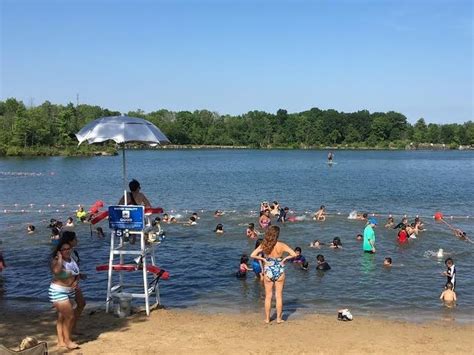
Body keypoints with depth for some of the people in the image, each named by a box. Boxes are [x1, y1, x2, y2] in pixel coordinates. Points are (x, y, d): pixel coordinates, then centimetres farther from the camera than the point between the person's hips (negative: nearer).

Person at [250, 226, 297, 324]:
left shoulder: (263, 245, -9)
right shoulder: (281, 245, -12)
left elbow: (252, 255, -14)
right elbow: (294, 254, -16)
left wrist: (263, 259, -7)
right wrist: (285, 258, -4)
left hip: (268, 272, 1)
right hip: (279, 272, -1)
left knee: (268, 296, 13)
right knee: (279, 296, 12)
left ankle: (267, 318, 20)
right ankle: (279, 318, 17)